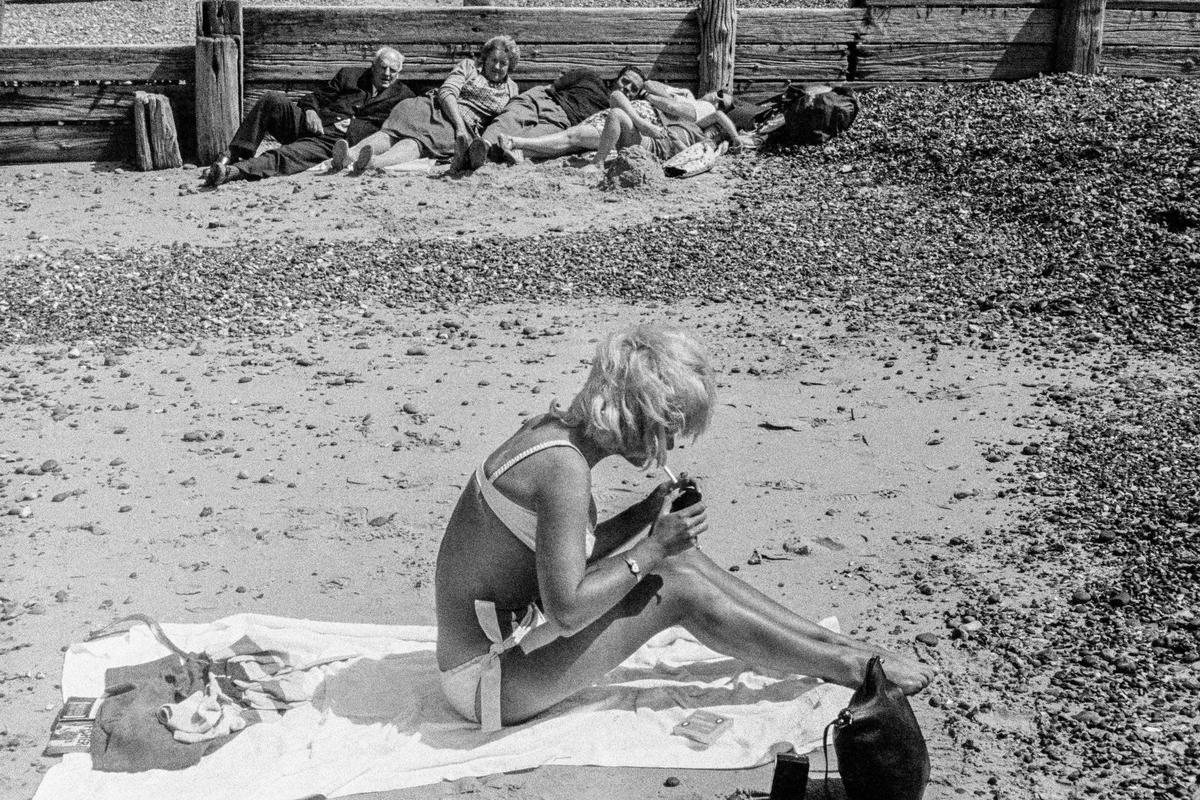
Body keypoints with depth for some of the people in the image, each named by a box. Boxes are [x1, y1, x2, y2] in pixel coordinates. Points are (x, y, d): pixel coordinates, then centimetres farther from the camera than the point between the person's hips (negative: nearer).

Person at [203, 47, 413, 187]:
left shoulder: (403, 96, 13)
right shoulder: (349, 75, 23)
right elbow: (316, 98, 20)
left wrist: (352, 126, -11)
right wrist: (309, 110, -3)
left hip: (332, 140, -4)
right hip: (307, 124, 4)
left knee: (286, 156, -34)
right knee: (273, 100, -24)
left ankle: (236, 170, -52)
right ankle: (234, 155, -24)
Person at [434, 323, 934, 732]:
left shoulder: (553, 431, 3)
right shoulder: (563, 468, -26)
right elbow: (566, 610, -29)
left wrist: (645, 516, 0)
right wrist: (651, 550, -18)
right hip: (485, 682, -9)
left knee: (680, 558, 5)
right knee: (678, 590, -11)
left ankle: (828, 642, 13)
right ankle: (846, 666, 4)